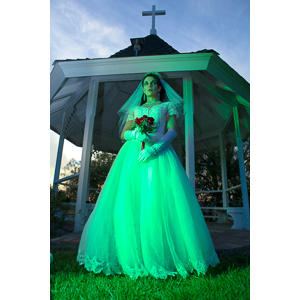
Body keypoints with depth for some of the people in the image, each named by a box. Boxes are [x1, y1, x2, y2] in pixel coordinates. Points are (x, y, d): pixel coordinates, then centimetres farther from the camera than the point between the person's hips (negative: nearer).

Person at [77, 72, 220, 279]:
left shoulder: (168, 106, 19)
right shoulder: (135, 110, 26)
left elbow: (173, 131, 2)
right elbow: (124, 133, 16)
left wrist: (154, 148, -15)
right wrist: (135, 134, -9)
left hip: (159, 154, -2)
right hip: (133, 154, 3)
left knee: (159, 202, -14)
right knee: (130, 203, -8)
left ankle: (162, 256, -4)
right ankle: (132, 258, -1)